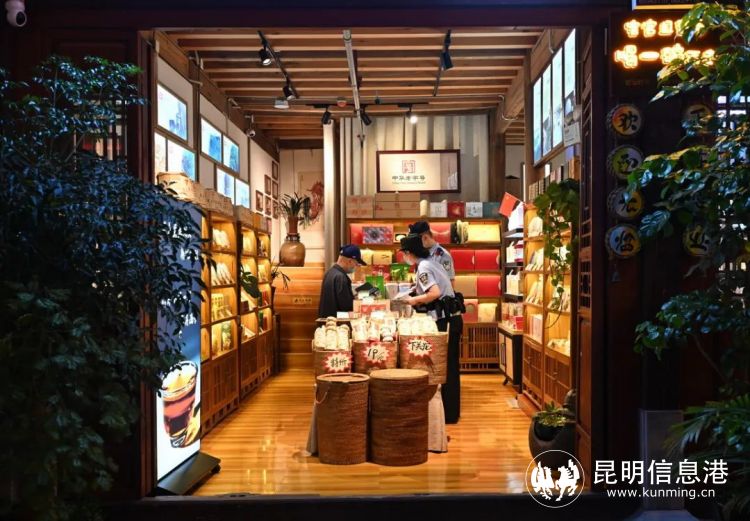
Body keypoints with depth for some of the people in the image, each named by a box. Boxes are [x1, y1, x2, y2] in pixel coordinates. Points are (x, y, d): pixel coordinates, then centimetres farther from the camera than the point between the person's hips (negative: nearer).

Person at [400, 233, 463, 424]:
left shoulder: (423, 268, -13)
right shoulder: (431, 263, 16)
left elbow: (434, 293, -25)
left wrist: (415, 300, -10)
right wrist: (418, 299, 16)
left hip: (445, 321, -10)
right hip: (452, 318, 10)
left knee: (445, 367, -1)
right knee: (449, 367, 16)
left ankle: (448, 414, 9)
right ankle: (451, 411, 26)